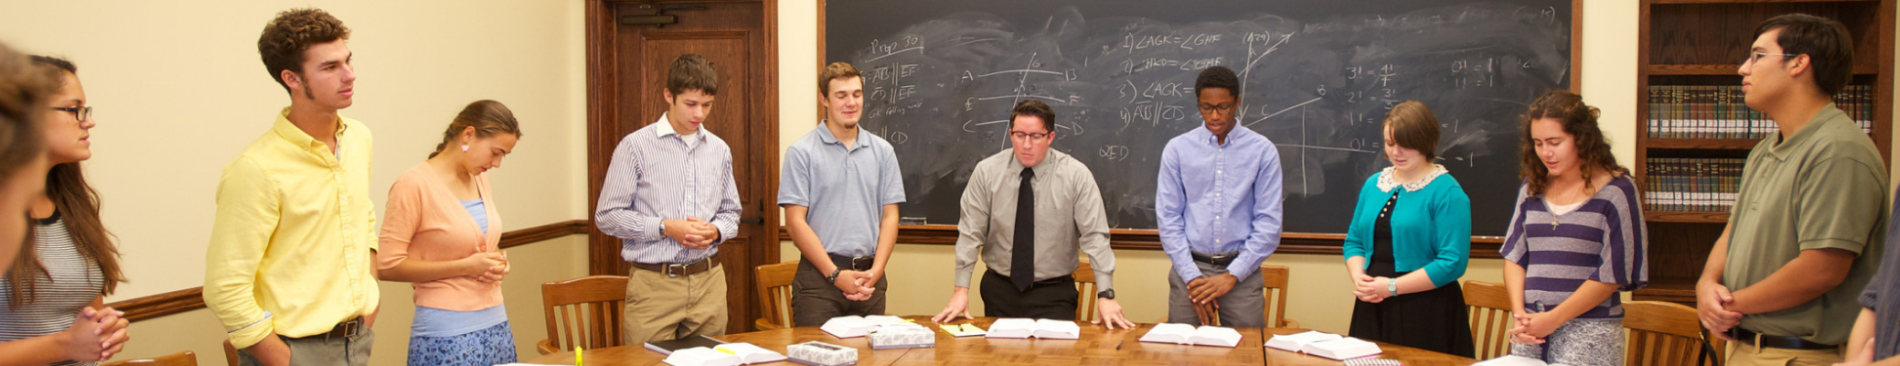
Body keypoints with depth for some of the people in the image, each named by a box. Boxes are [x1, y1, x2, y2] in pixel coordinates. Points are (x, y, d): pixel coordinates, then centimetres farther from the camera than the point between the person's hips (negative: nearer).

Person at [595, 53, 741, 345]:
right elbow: (606, 216, -4)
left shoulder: (719, 150, 13)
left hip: (708, 281, 4)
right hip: (653, 284, -4)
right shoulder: (636, 146, -2)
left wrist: (715, 231, -2)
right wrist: (665, 228, -13)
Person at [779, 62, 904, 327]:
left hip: (870, 278, 3)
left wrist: (875, 272, -6)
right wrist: (836, 274, -11)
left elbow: (889, 216, 8)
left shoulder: (882, 151, 10)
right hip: (819, 276, -3)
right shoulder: (801, 152, -1)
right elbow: (795, 221, -6)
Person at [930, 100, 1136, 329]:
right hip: (999, 290, 2)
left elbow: (1095, 237, -9)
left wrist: (1106, 295, -17)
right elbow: (970, 233, -2)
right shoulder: (987, 172, -2)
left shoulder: (1076, 176, -6)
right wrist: (961, 289, -9)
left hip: (1054, 294, -1)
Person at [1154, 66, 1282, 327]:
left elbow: (1269, 223, 0)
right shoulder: (1177, 149, 5)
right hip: (1189, 268, 0)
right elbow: (1168, 218, 2)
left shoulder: (1262, 151, 2)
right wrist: (1192, 277, -7)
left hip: (1241, 272, 0)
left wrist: (1232, 276, -7)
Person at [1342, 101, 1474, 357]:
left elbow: (1453, 263, -16)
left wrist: (1392, 287, -16)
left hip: (1425, 314, -5)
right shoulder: (1374, 184, 12)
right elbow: (1354, 241, 19)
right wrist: (1358, 277, -2)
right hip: (1372, 309, 6)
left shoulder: (1447, 193, -9)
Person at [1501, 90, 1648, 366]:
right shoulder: (1532, 189, 10)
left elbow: (1615, 272, -8)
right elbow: (1514, 255, 9)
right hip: (1531, 328, 4)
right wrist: (1519, 313, -6)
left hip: (1588, 333, -4)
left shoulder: (1615, 191, -4)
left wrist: (1553, 318, -11)